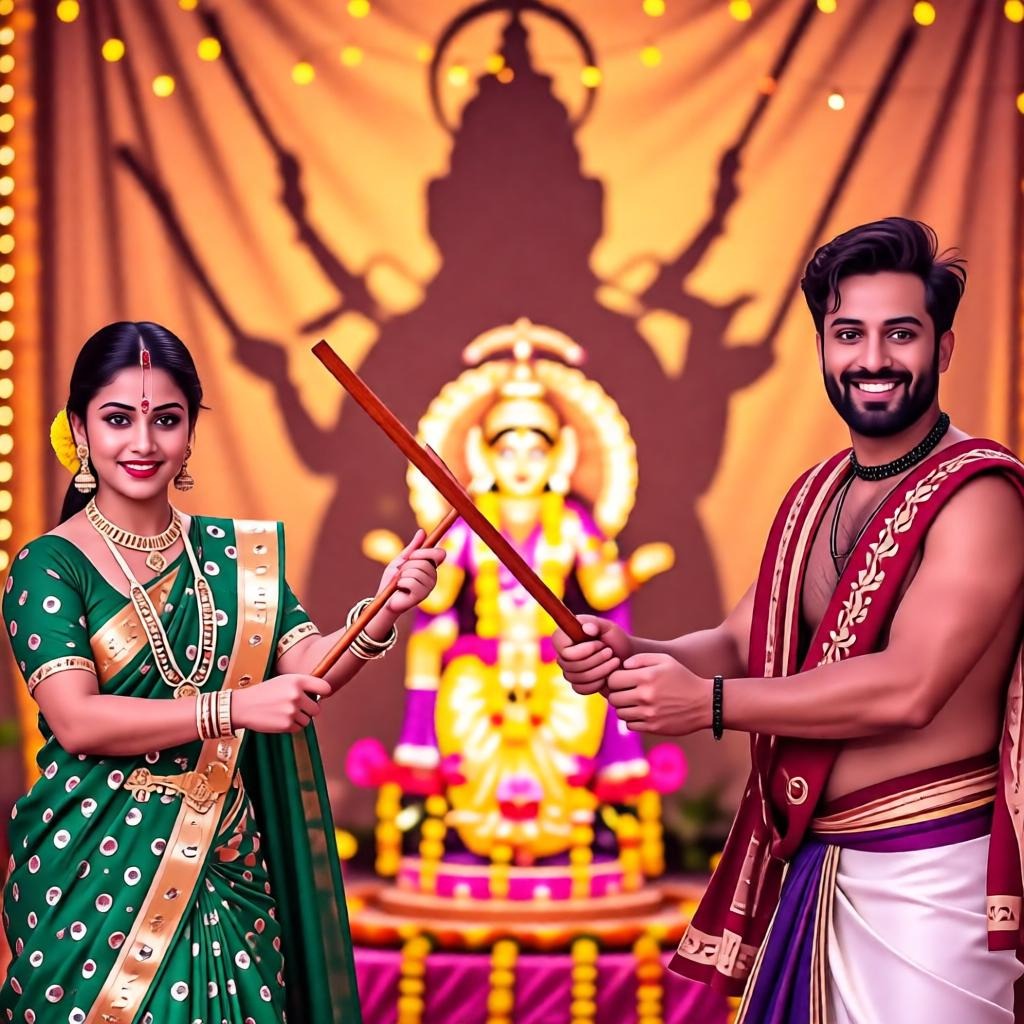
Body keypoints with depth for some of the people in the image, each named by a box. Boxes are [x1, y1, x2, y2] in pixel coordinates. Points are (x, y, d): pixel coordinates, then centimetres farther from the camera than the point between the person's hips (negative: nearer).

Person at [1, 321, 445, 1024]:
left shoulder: (237, 552, 7)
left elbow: (306, 663, -6)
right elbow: (75, 721, -18)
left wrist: (381, 617, -26)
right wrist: (233, 709, -27)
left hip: (226, 864, 4)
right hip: (96, 869, -4)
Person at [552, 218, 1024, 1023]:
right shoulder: (816, 494, 12)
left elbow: (908, 691, -24)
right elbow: (742, 645, 12)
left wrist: (709, 703, -20)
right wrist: (631, 654, -9)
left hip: (927, 874, -7)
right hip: (813, 866, 7)